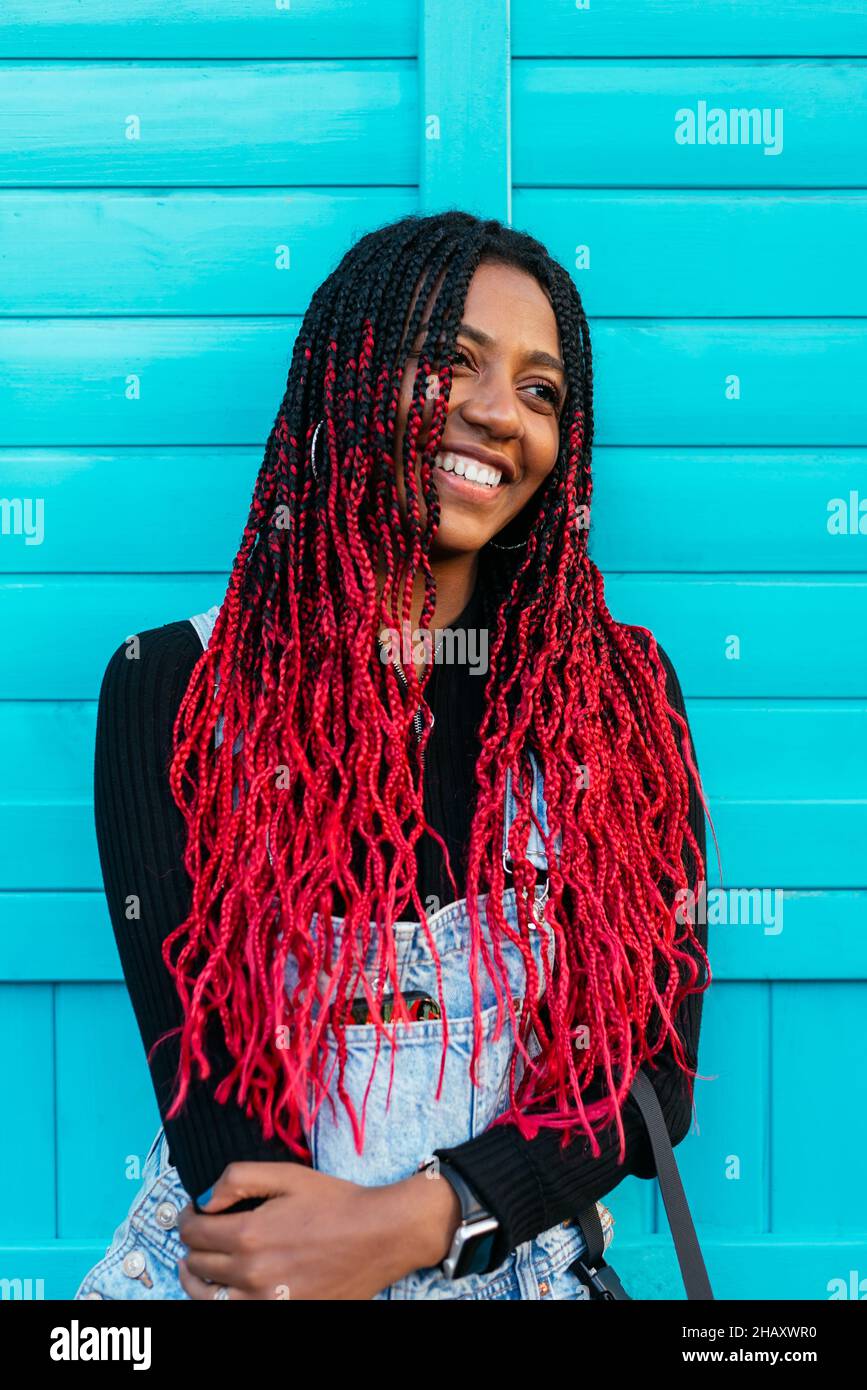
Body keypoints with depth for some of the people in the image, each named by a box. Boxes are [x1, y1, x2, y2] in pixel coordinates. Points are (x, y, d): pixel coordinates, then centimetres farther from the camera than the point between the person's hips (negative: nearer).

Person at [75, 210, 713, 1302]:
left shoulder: (618, 688, 3)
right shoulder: (173, 685, 0)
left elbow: (657, 1067, 0)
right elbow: (196, 1068, -6)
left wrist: (417, 1221, -13)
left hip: (518, 1261, 1)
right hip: (236, 1258, 0)